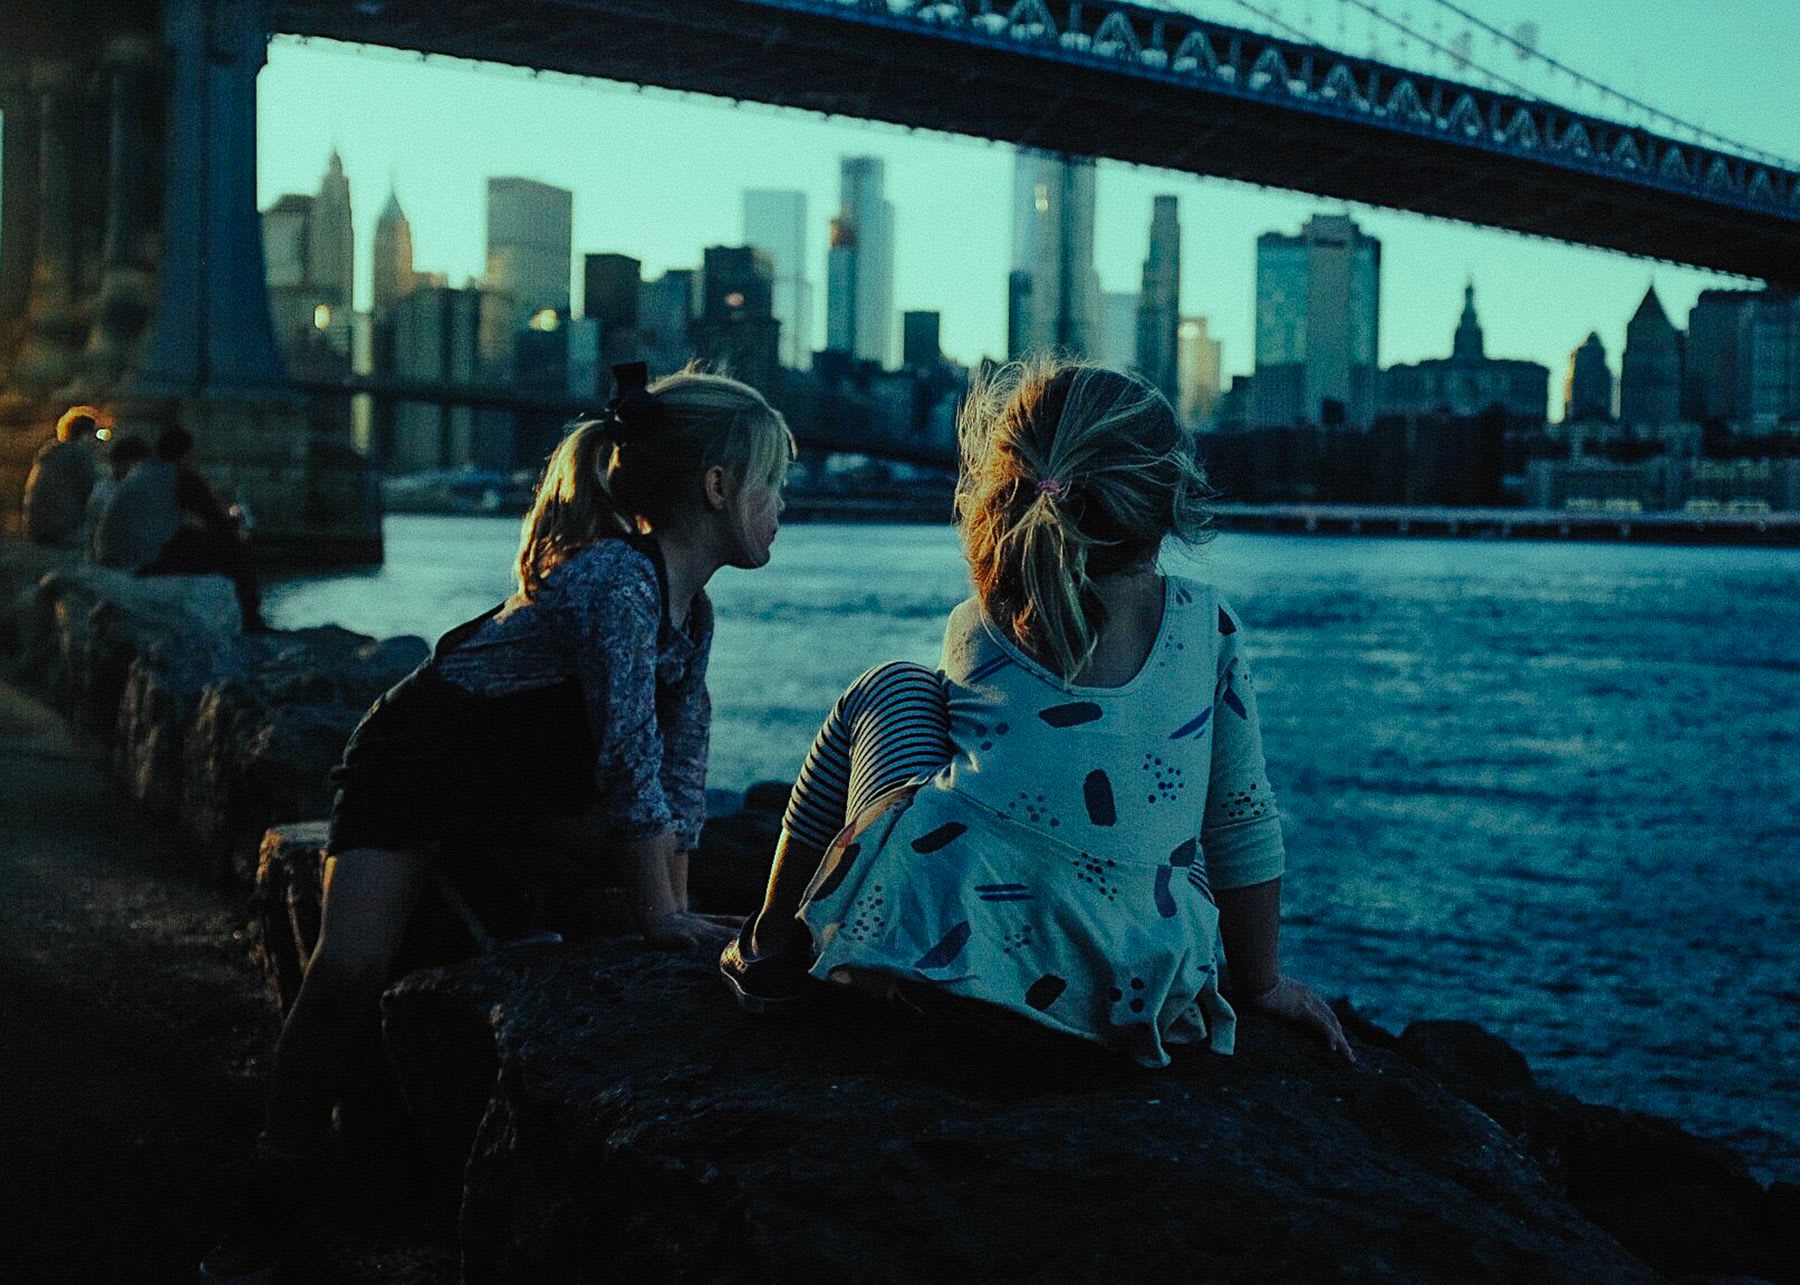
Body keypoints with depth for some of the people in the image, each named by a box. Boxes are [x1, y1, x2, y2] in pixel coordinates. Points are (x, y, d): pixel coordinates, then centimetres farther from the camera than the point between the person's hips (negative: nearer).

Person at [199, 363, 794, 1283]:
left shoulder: (692, 611, -5)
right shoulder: (615, 580, -33)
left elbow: (678, 770, -2)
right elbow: (631, 762, -33)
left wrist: (681, 911, -8)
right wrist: (660, 915, -27)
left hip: (533, 774, 9)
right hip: (418, 759, -8)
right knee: (349, 968, -18)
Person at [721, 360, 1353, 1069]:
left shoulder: (972, 631, 7)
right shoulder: (1208, 623, 7)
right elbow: (1245, 822, 12)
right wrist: (1260, 983, 20)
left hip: (934, 944, -1)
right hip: (1132, 990, 1)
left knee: (895, 686, 25)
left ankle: (774, 943, 30)